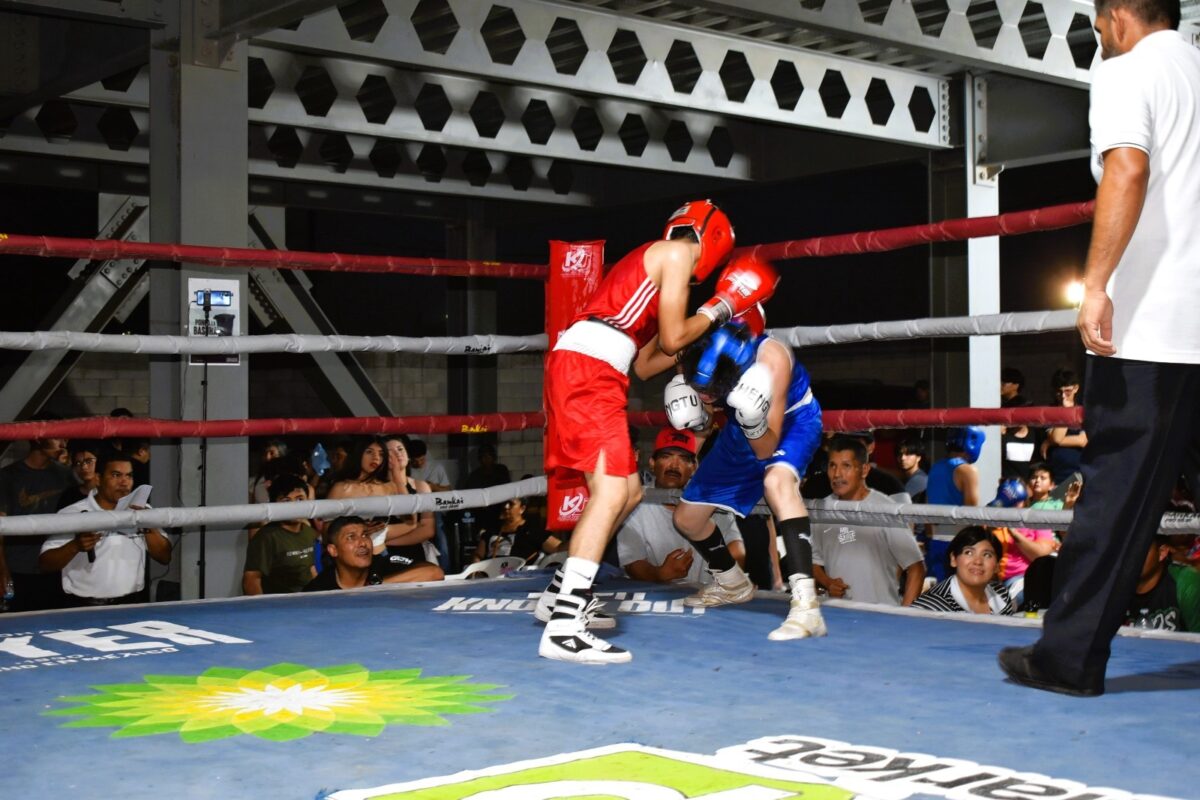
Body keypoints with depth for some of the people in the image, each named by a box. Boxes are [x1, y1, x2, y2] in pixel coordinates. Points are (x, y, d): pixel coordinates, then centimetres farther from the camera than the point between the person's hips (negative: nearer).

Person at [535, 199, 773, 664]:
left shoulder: (651, 262, 29)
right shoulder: (678, 252, 2)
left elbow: (645, 364, 26)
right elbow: (673, 337, -2)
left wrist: (705, 327, 28)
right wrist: (721, 307, 11)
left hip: (592, 376, 10)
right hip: (586, 369, -10)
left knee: (630, 491, 18)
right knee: (611, 492, -19)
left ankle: (561, 594, 24)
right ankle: (563, 629, -26)